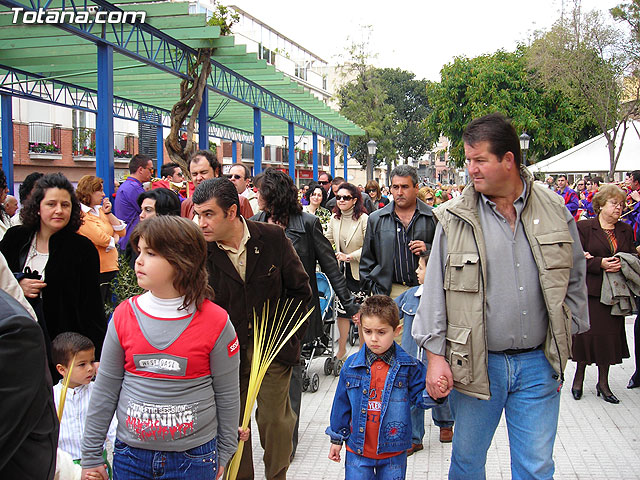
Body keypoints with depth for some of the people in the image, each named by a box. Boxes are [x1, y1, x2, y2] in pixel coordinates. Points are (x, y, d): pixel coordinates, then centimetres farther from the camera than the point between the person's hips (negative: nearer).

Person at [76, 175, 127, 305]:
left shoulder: (100, 210, 12)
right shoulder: (81, 214, -12)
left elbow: (122, 232, 8)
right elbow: (101, 239, -20)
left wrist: (108, 213, -2)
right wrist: (114, 239, 0)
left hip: (111, 268, 8)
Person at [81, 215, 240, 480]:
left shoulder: (215, 321, -11)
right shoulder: (124, 315, -4)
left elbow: (227, 395, -2)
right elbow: (105, 389, 3)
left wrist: (223, 454, 4)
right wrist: (91, 456, 6)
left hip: (194, 458, -2)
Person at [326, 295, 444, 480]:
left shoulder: (409, 366, -6)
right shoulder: (351, 365, -3)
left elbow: (419, 398, -2)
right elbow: (342, 402, 6)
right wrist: (337, 438, 10)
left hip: (393, 453, -1)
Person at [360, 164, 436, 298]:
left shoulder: (434, 218, 5)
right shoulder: (376, 219, 11)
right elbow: (367, 261, 14)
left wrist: (428, 249, -7)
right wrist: (370, 289, 6)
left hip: (423, 291, -1)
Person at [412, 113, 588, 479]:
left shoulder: (555, 210, 1)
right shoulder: (455, 218, -4)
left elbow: (574, 280, 11)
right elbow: (435, 290, -1)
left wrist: (564, 343, 9)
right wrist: (435, 355, -5)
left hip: (539, 363, 1)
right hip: (477, 363, -1)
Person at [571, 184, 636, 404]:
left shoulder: (625, 230, 13)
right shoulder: (584, 227, -1)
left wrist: (622, 264, -11)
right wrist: (600, 263, -20)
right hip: (590, 290, -4)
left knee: (610, 334, 5)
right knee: (587, 332, -3)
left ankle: (603, 382, 18)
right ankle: (579, 376, 18)